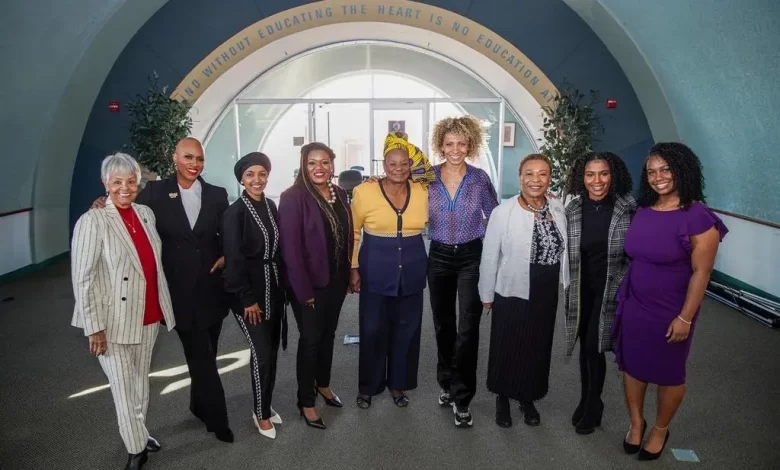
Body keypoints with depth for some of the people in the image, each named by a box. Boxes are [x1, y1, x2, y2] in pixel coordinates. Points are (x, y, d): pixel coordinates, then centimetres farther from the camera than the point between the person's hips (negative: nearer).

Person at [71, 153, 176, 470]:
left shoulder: (146, 213, 3)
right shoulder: (92, 221, -14)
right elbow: (82, 279, -13)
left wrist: (163, 307, 13)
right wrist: (94, 327, -14)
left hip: (149, 316, 5)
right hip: (114, 321, -5)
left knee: (141, 381, 20)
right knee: (123, 389, 7)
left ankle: (139, 434, 40)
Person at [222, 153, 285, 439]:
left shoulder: (271, 206, 5)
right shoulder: (234, 213, -14)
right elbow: (234, 260, -15)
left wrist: (283, 286, 8)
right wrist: (248, 299, -15)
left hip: (273, 287, 6)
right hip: (249, 292, -6)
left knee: (272, 351, 13)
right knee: (261, 353, -2)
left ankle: (266, 405, 31)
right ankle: (260, 413, 17)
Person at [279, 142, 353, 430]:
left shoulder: (339, 194, 4)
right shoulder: (293, 197, -16)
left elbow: (347, 236, 8)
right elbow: (290, 247, -18)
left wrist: (348, 275, 6)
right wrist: (303, 289, -18)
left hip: (336, 279, 6)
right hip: (309, 283, -6)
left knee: (328, 334, 19)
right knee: (310, 339, 6)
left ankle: (323, 385, 40)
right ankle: (306, 401, 23)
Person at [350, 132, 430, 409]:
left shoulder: (421, 192, 0)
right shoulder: (364, 192, -8)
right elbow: (352, 232, 1)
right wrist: (353, 268, -1)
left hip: (411, 273, 3)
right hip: (375, 273, -2)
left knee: (405, 330, 12)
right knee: (372, 331, 7)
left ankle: (398, 383, 32)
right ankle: (368, 386, 28)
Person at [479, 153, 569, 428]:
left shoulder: (557, 209, -4)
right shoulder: (503, 212, -17)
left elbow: (563, 249, 9)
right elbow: (490, 257, -10)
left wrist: (564, 283, 11)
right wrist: (487, 294, -4)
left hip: (546, 295, 4)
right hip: (511, 294, -4)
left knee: (538, 349, 18)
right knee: (507, 349, 12)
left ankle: (528, 399, 40)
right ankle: (502, 399, 35)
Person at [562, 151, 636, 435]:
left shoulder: (627, 209, -10)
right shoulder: (572, 209, -3)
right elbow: (565, 252, 5)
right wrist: (567, 288, 5)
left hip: (610, 289, -3)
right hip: (580, 289, 3)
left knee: (595, 347, -4)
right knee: (585, 347, 13)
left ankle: (592, 406, 19)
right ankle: (587, 401, 33)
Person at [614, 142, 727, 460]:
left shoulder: (698, 217, -17)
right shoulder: (643, 210, 1)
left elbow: (701, 272, -16)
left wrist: (685, 318, -16)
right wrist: (623, 296, 9)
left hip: (670, 311, -5)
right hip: (633, 304, 5)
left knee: (668, 373, 13)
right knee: (632, 365, 15)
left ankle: (660, 431, 37)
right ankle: (636, 423, 38)